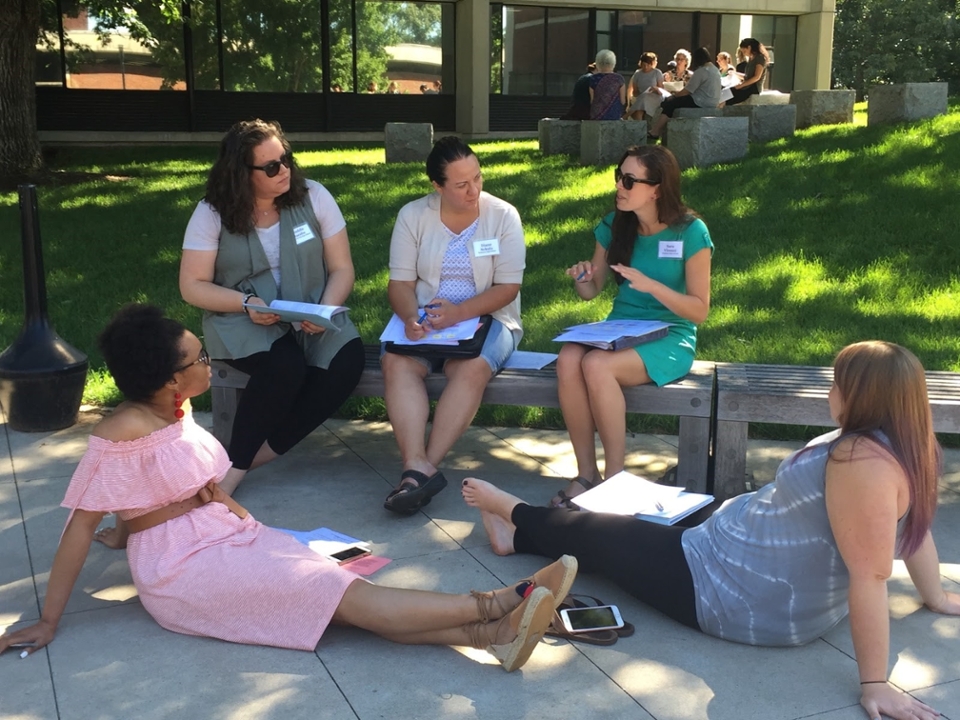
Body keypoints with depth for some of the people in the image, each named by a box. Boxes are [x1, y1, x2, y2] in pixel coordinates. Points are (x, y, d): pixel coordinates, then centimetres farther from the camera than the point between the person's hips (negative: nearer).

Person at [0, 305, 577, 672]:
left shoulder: (174, 410, 7)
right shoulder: (124, 433, -17)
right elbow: (82, 524, -15)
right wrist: (49, 622, -12)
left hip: (230, 535, 7)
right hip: (184, 567, -7)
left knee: (344, 588, -16)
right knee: (351, 597, -18)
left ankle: (493, 632, -32)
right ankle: (499, 605, -25)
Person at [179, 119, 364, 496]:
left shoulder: (313, 196, -2)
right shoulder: (213, 213, -5)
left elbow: (342, 269, 0)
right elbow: (192, 286, -4)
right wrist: (246, 303, -22)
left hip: (311, 318, 3)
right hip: (243, 320, -3)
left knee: (348, 361, -29)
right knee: (286, 366, -35)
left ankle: (258, 454, -18)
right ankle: (233, 467, -18)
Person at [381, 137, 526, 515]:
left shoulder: (503, 215, -4)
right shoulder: (413, 215, 2)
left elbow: (507, 287, -8)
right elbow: (400, 282, -1)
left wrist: (458, 313, -23)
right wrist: (411, 317, -24)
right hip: (425, 319, 2)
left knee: (471, 368, -34)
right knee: (396, 362, -29)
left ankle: (425, 465, -32)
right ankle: (418, 467, -38)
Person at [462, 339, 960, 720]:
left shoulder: (863, 462, -33)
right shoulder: (904, 446, -3)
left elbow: (871, 576, -34)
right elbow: (915, 525, 10)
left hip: (722, 589, -10)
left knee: (597, 536, 11)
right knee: (614, 531, 23)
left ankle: (514, 512, 39)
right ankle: (516, 536, 42)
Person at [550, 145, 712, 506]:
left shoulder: (690, 233, -9)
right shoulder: (614, 226, 6)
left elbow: (699, 310, -9)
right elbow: (592, 291, 15)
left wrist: (650, 285, -22)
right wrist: (581, 278, -9)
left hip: (669, 339, -5)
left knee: (597, 365, -34)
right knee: (568, 360, -29)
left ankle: (615, 475, -18)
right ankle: (586, 472, -19)